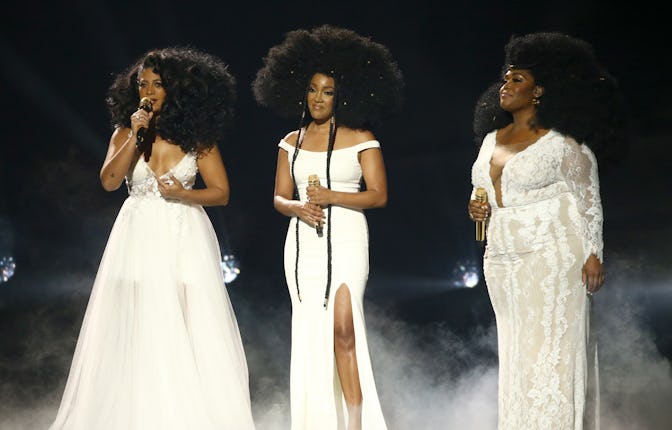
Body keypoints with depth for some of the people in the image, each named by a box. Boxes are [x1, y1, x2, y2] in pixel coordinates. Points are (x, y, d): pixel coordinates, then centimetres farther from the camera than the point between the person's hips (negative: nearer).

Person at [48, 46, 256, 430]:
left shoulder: (197, 136, 3)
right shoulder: (126, 132, 8)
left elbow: (221, 193, 2)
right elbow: (109, 181, -6)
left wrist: (183, 194, -14)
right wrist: (136, 136, -12)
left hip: (185, 239, -1)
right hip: (138, 237, 1)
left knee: (190, 334, -4)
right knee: (136, 335, -1)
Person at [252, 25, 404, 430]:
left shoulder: (361, 138, 1)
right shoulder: (292, 142, 12)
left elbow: (379, 195, -4)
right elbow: (279, 197, 13)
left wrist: (330, 196, -15)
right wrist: (298, 208, -9)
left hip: (346, 240, -4)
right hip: (304, 243, 4)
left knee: (343, 329, -16)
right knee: (309, 333, 4)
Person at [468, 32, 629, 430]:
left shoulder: (561, 143, -8)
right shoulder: (492, 139, 13)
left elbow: (589, 201, -7)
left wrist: (593, 255, -13)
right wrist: (477, 208, 3)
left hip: (552, 258, -7)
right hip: (502, 260, 7)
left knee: (551, 347, -6)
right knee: (515, 349, 9)